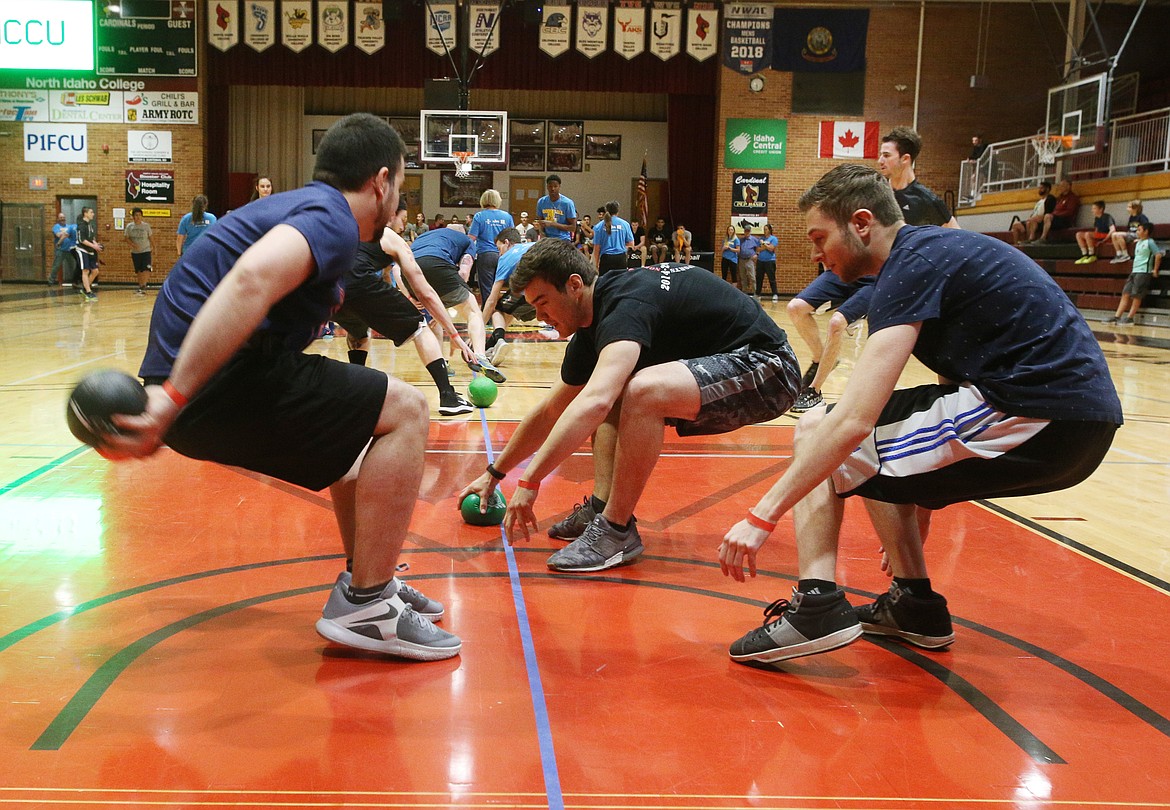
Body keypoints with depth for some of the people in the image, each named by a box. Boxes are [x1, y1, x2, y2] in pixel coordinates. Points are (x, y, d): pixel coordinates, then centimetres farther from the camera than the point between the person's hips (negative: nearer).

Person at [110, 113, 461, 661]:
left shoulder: (295, 205, 22)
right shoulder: (332, 217, -9)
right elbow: (250, 281, -29)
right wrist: (172, 397, -34)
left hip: (197, 388, 10)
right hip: (217, 386, -10)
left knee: (363, 421, 25)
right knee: (404, 412, -10)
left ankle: (365, 578, 28)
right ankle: (363, 605, -6)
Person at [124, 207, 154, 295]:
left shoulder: (146, 225, -3)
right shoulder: (129, 226, -1)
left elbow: (151, 237, 6)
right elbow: (127, 237, 1)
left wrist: (153, 248, 10)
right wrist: (133, 244, -17)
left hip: (146, 251, -2)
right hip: (135, 252, 2)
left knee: (146, 269, -16)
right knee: (138, 270, 9)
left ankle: (143, 287, -16)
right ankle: (140, 287, 20)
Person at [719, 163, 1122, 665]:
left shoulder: (913, 264, -11)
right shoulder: (939, 249, 18)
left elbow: (854, 419, -21)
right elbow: (953, 381, 26)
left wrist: (763, 517, -17)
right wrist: (915, 517, 32)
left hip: (1036, 422, -10)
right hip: (1080, 421, 10)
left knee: (818, 431, -3)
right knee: (881, 451, 25)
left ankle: (816, 608, -13)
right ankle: (915, 605, 23)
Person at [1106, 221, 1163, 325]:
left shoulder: (1150, 242, -6)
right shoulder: (1138, 242, 18)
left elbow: (1158, 255, -13)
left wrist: (1155, 270, -12)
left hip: (1143, 272, -8)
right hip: (1134, 271, 8)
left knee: (1136, 296, -7)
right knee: (1125, 294, 1)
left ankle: (1130, 318, -5)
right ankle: (1117, 317, -3)